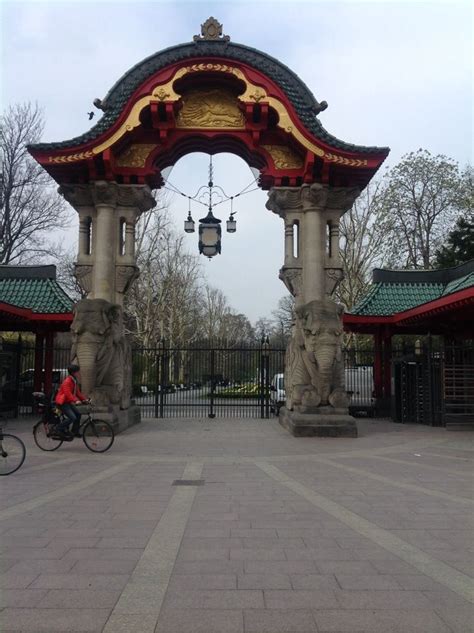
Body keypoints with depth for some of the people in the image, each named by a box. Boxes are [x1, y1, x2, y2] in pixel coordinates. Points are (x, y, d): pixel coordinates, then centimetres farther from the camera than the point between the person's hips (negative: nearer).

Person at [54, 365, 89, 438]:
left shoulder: (75, 381, 9)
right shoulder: (67, 381, -21)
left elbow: (77, 392, 12)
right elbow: (68, 393, -31)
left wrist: (85, 399, 1)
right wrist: (76, 400, -41)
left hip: (68, 402, 10)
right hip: (62, 402, -10)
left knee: (78, 414, 3)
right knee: (73, 417, -19)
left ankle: (75, 431, 14)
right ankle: (59, 429, -4)